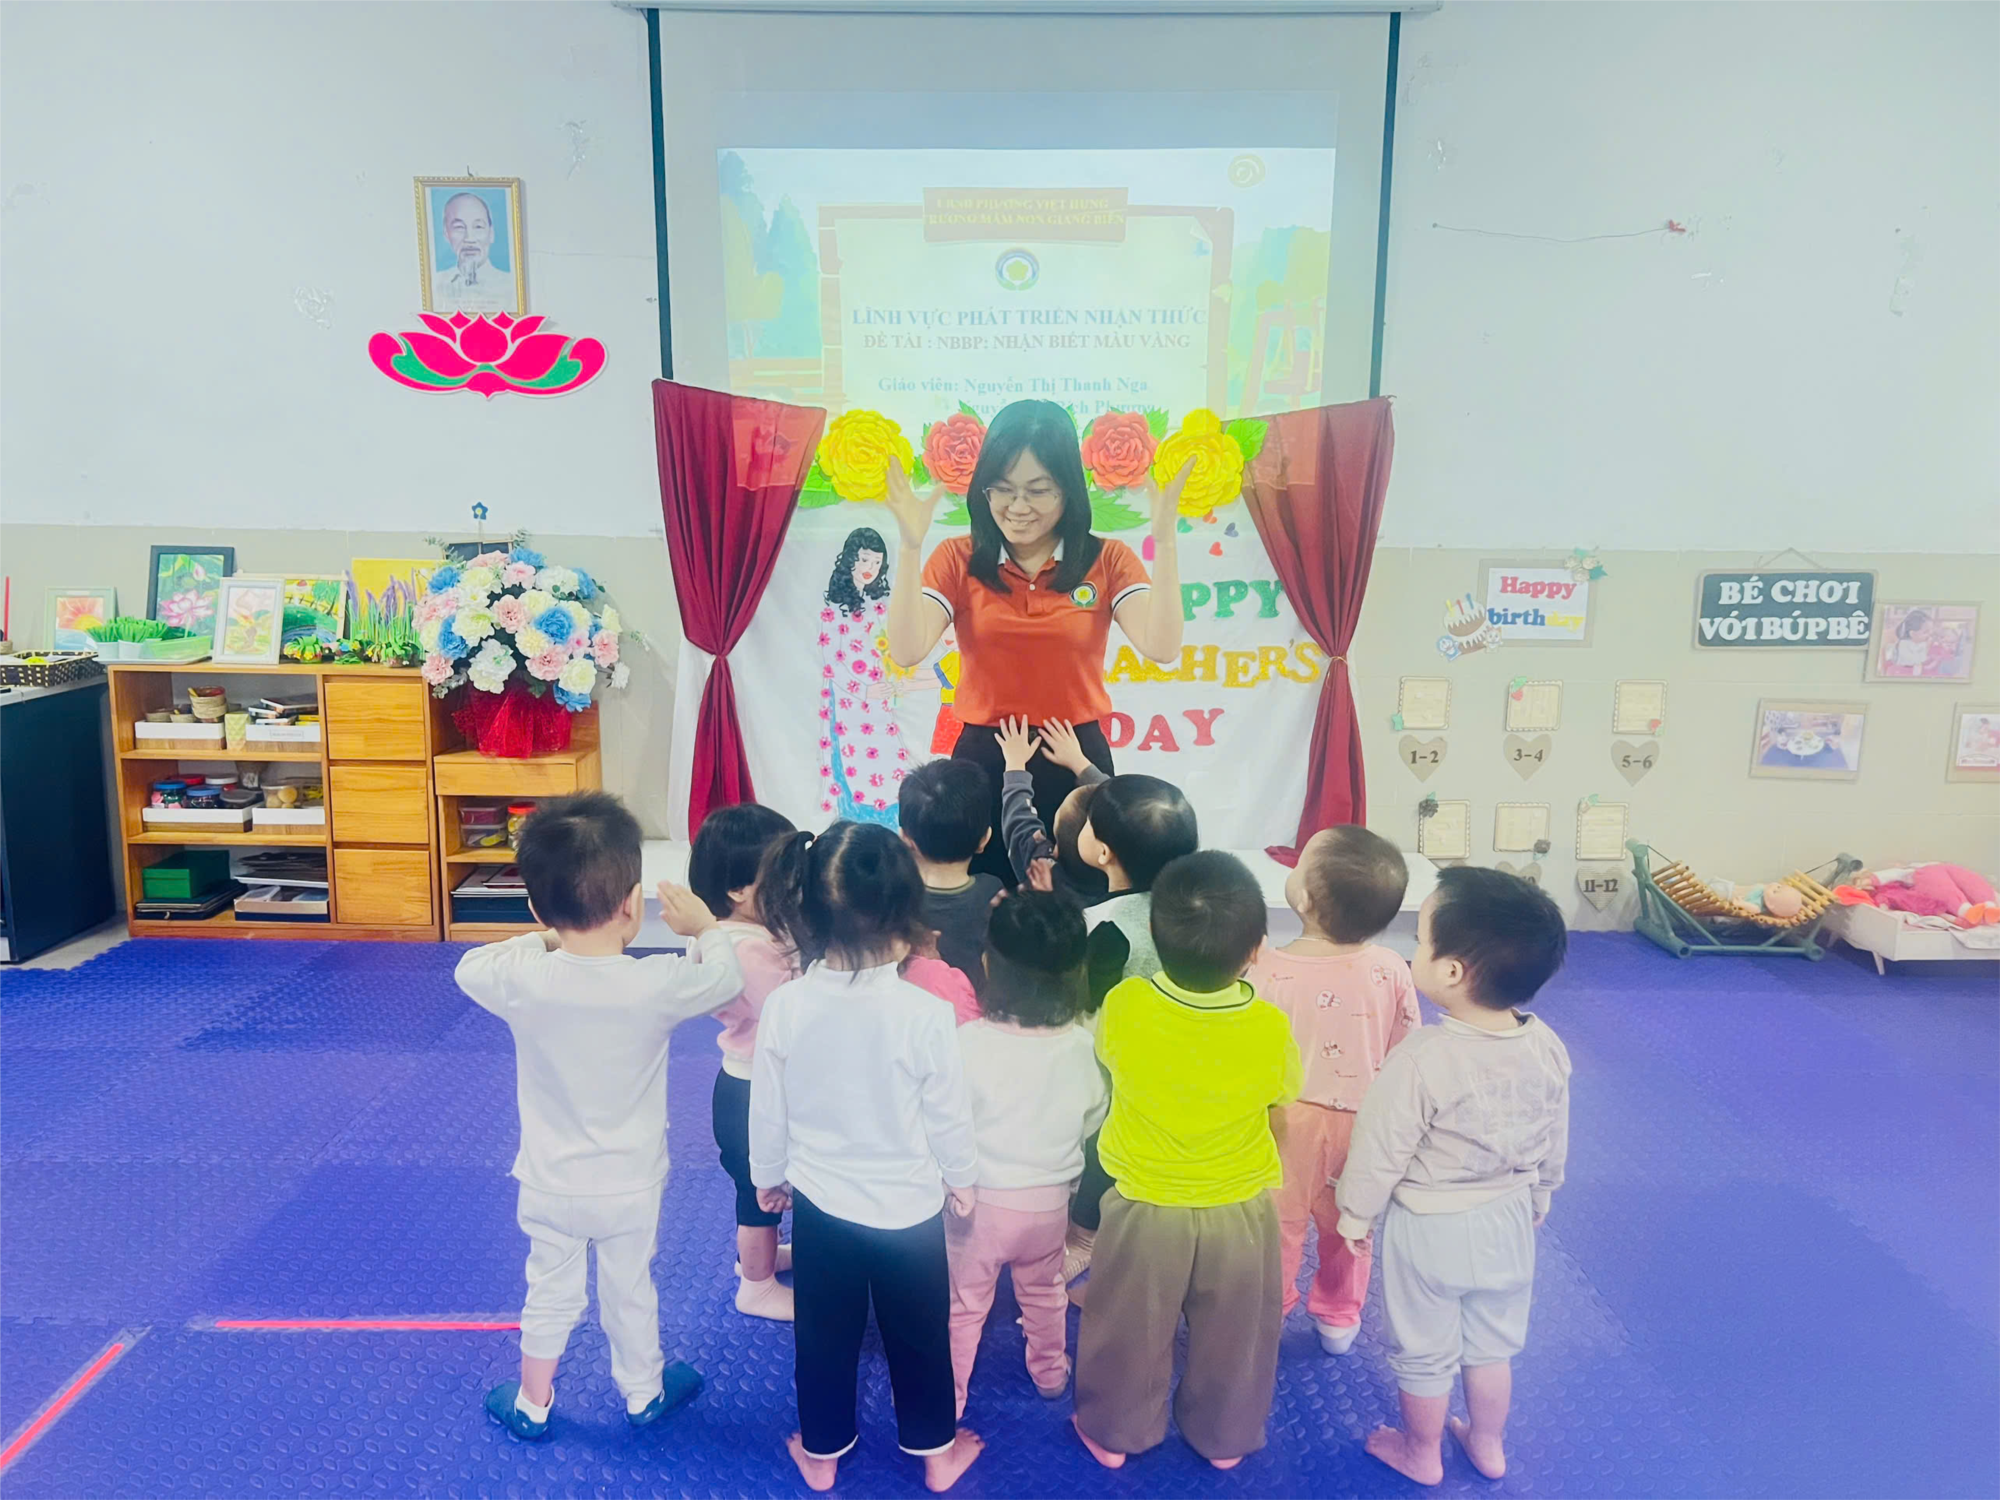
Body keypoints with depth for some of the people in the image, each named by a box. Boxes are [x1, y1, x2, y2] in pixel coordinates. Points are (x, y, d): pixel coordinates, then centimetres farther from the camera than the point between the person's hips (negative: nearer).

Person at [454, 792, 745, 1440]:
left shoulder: (521, 981, -24)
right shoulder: (656, 986, -29)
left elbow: (469, 965, -1)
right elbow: (726, 975, -10)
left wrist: (544, 939, 3)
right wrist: (705, 926, 7)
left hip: (549, 1187, 1)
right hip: (630, 1189, -1)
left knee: (550, 1293, 23)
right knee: (630, 1294, 21)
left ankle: (532, 1405, 44)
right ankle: (644, 1393, 44)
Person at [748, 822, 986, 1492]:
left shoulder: (783, 1007, -19)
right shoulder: (926, 1014, -27)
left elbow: (767, 1111, -5)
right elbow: (948, 1116, -13)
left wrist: (768, 1176, 14)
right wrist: (962, 1178, 7)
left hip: (819, 1207, 2)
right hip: (910, 1210, -2)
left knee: (823, 1337, 23)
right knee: (919, 1337, 21)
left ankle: (821, 1452, 43)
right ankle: (936, 1451, 41)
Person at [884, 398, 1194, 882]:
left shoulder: (1108, 561, -1)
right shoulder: (959, 560, 0)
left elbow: (1162, 647, -16)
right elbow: (906, 651, -13)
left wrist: (1164, 540, -23)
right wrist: (910, 545, -21)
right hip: (983, 763, 0)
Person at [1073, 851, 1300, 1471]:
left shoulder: (1123, 1005, -26)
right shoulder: (1270, 1028, -26)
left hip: (1145, 1208, 0)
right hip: (1239, 1212, 0)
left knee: (1130, 1331, 24)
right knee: (1233, 1337, 26)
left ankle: (1114, 1431, 45)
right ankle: (1225, 1438, 47)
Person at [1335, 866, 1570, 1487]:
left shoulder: (1421, 1061, -33)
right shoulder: (1548, 1048, -15)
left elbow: (1380, 1152, -21)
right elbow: (1554, 1146, 2)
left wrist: (1356, 1214, -4)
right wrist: (1537, 1197, 20)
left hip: (1427, 1228, -5)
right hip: (1508, 1219, 5)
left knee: (1424, 1353, 19)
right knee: (1492, 1343, 27)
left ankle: (1421, 1453, 40)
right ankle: (1488, 1445, 47)